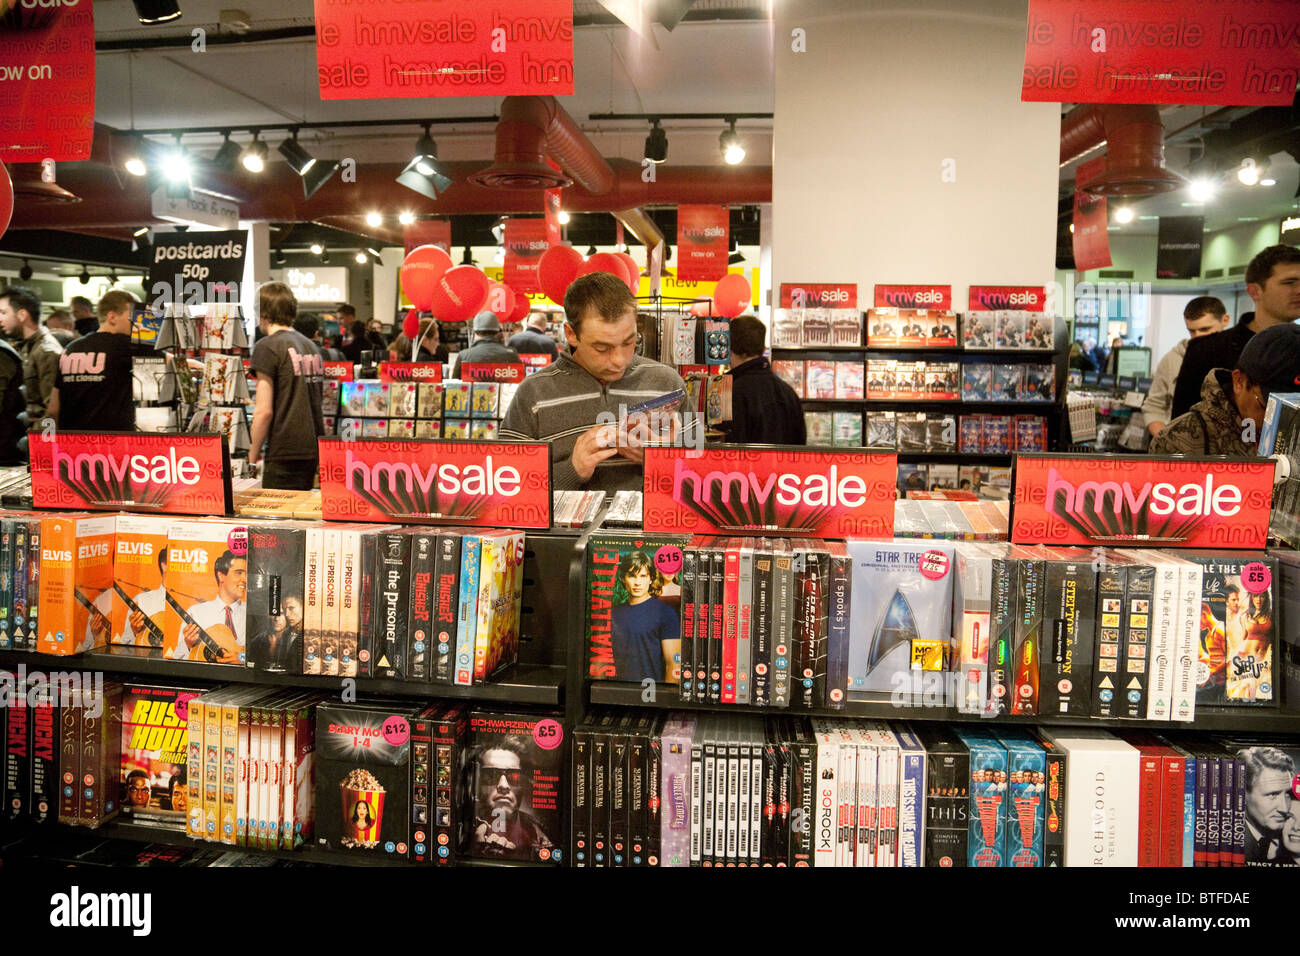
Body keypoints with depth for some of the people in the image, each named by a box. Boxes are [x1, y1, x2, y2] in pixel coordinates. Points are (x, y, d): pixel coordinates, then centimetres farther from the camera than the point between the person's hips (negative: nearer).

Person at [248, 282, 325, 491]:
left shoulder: (267, 347, -8)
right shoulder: (311, 347, 14)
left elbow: (264, 411, -13)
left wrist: (253, 456, -4)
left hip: (285, 453, -7)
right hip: (313, 450, 7)